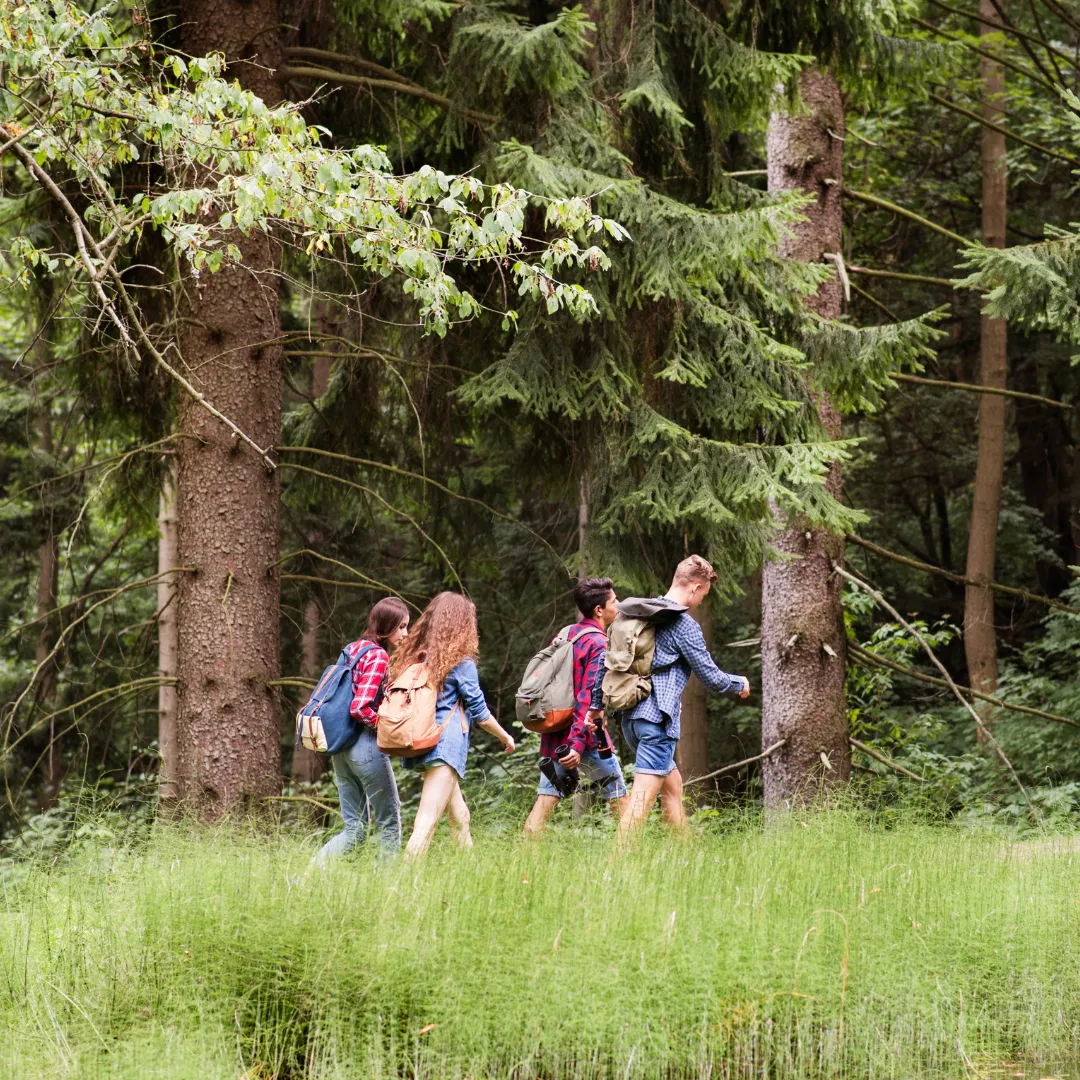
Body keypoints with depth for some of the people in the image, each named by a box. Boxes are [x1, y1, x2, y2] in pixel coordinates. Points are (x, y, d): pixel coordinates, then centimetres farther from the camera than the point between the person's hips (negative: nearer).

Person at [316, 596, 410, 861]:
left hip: (341, 747, 8)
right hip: (366, 745, -8)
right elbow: (361, 708, -21)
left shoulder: (353, 649, 13)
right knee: (390, 823, 5)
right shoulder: (378, 656, -13)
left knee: (354, 829, 10)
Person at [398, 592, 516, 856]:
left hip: (422, 743, 8)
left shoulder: (416, 656, 11)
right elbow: (478, 711, -2)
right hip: (446, 747, -8)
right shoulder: (461, 662, -6)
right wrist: (505, 737, 13)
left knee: (459, 816, 21)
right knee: (427, 822, -14)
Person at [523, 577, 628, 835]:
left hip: (554, 734, 7)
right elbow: (591, 695, -20)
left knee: (545, 799, 3)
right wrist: (577, 743, -26)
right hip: (585, 736, -7)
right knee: (618, 795, 6)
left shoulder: (564, 635, 12)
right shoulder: (598, 644, -12)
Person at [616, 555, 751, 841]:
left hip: (631, 718, 9)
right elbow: (711, 677, -6)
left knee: (672, 784, 21)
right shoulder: (684, 624, -10)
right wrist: (740, 684, 14)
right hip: (658, 720, -9)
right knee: (643, 797, -12)